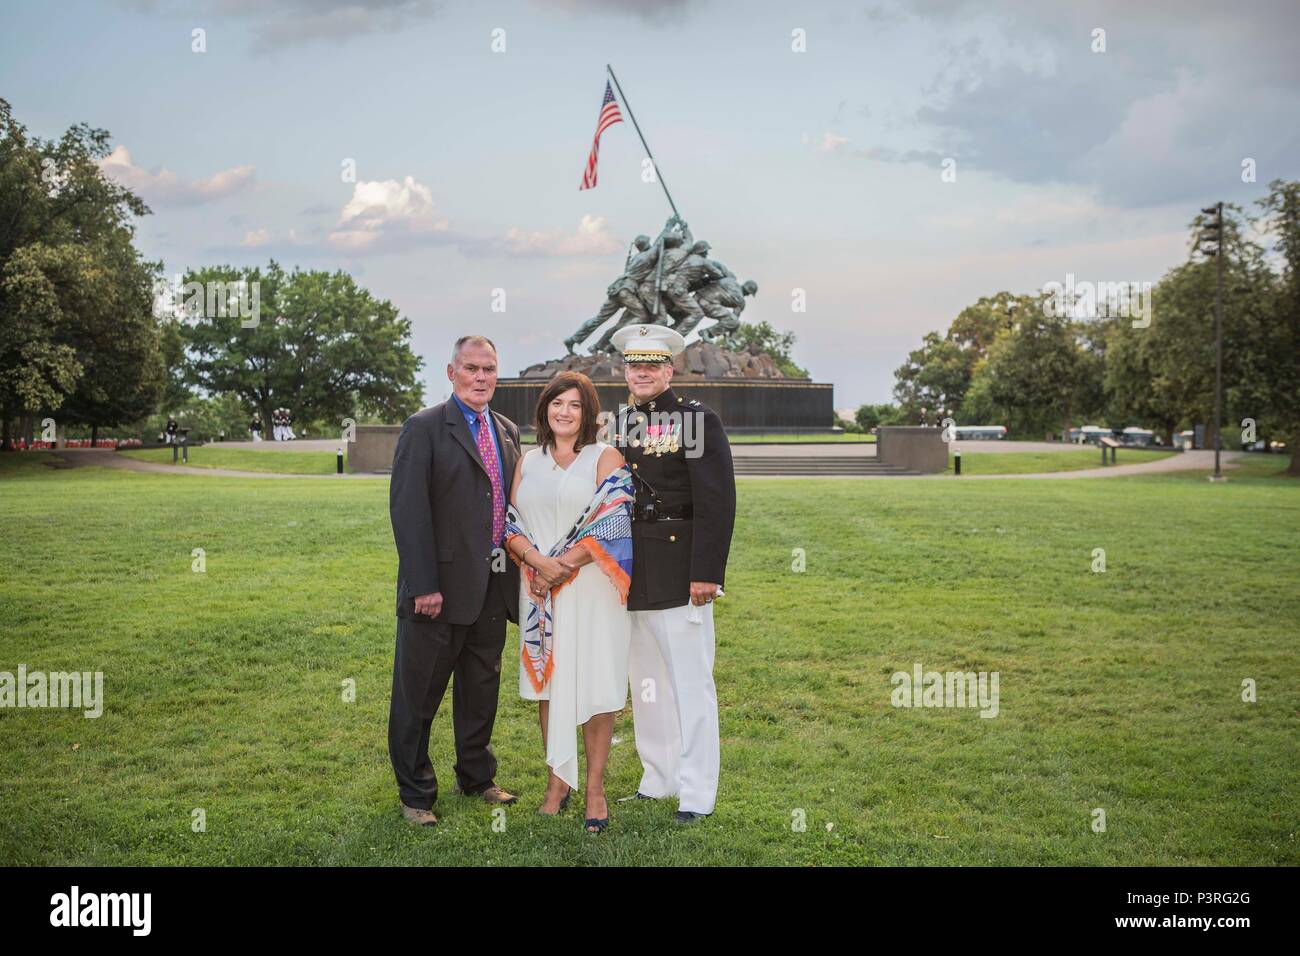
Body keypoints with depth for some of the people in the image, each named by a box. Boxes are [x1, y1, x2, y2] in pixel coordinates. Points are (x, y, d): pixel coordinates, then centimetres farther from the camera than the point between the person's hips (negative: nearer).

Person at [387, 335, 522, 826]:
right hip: (440, 590, -6)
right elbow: (408, 510, -14)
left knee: (482, 691, 18)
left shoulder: (508, 431, 12)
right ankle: (415, 794, 20)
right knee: (418, 695, 6)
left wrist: (518, 571, 8)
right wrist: (423, 585, -19)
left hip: (493, 588, 6)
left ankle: (476, 777, 35)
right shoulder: (424, 428, -8)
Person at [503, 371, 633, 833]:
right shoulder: (528, 462, 13)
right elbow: (511, 522, 6)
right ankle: (558, 781, 18)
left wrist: (562, 565, -14)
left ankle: (595, 787, 6)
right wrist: (539, 561, -13)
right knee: (548, 682, 8)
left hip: (592, 587, -4)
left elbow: (611, 522, -9)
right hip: (541, 591, 4)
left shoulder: (606, 458, 0)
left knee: (594, 683, -2)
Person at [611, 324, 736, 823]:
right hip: (630, 575, 7)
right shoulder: (618, 422, 11)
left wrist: (706, 573, -17)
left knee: (690, 682, 0)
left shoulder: (698, 418, -8)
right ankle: (658, 781, 28)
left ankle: (696, 793, 11)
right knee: (644, 682, 15)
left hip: (677, 570, -6)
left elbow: (717, 502, -13)